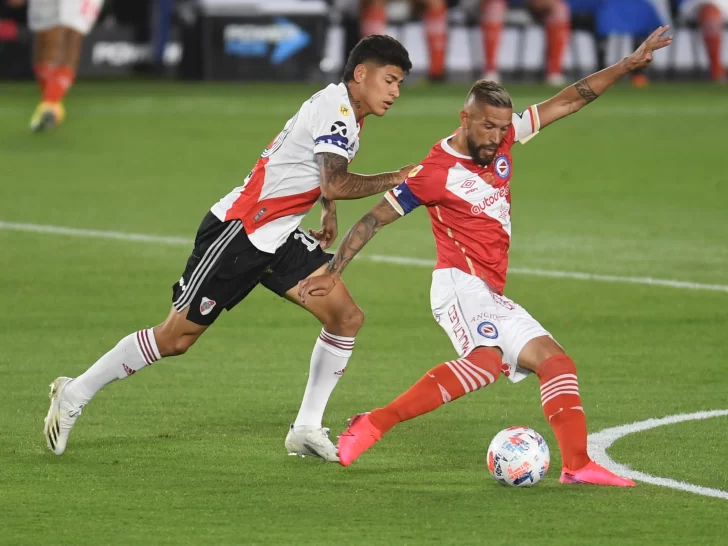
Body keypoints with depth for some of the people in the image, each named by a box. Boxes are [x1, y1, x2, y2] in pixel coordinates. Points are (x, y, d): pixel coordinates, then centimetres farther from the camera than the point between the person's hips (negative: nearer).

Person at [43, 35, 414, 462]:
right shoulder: (334, 108, -19)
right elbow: (335, 185, -31)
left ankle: (307, 428, 4)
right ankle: (75, 394, 11)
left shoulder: (346, 113, 10)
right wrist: (394, 180, -23)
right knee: (176, 337, -4)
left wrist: (329, 214, 20)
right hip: (238, 231, -9)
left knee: (347, 318, -4)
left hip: (278, 241, 9)